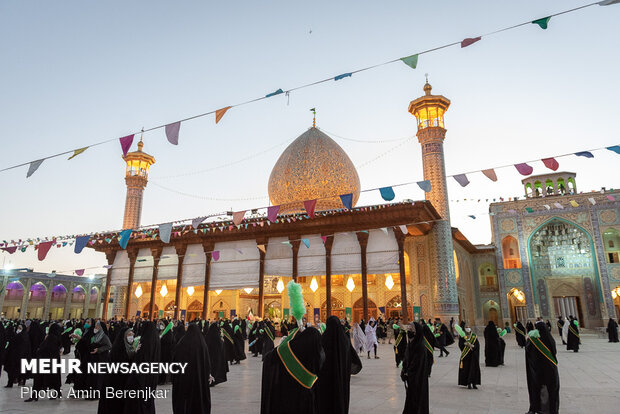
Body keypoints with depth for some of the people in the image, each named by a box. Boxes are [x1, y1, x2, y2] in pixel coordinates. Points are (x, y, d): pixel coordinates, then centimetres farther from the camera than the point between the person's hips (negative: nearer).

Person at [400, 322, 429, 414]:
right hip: (409, 378, 8)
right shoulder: (410, 344, 4)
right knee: (409, 396, 16)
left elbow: (416, 365, -20)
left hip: (417, 379, -8)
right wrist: (404, 371, 0)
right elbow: (406, 360, 11)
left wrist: (406, 374, -12)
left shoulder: (420, 347, -22)